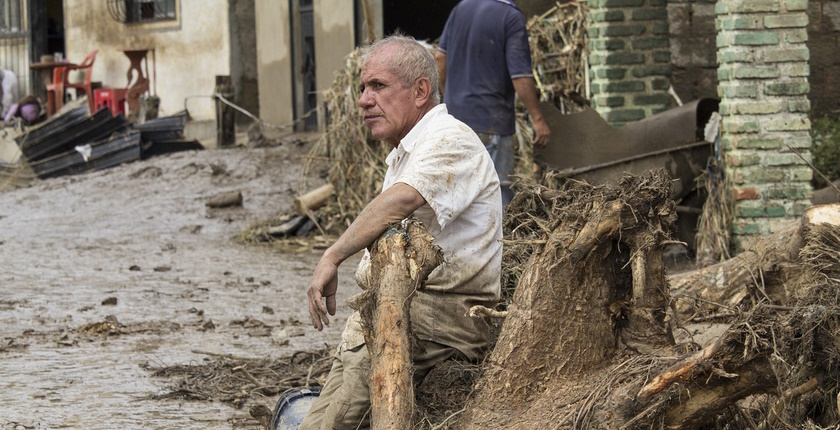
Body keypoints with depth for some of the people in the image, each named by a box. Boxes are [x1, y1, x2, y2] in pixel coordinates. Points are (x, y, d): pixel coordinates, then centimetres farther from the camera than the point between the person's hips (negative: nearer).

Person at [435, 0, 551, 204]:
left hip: (455, 113, 7)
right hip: (491, 119, -7)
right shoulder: (511, 17, -15)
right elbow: (521, 77, -18)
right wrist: (537, 119, -10)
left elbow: (440, 57, 12)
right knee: (499, 190, 0)